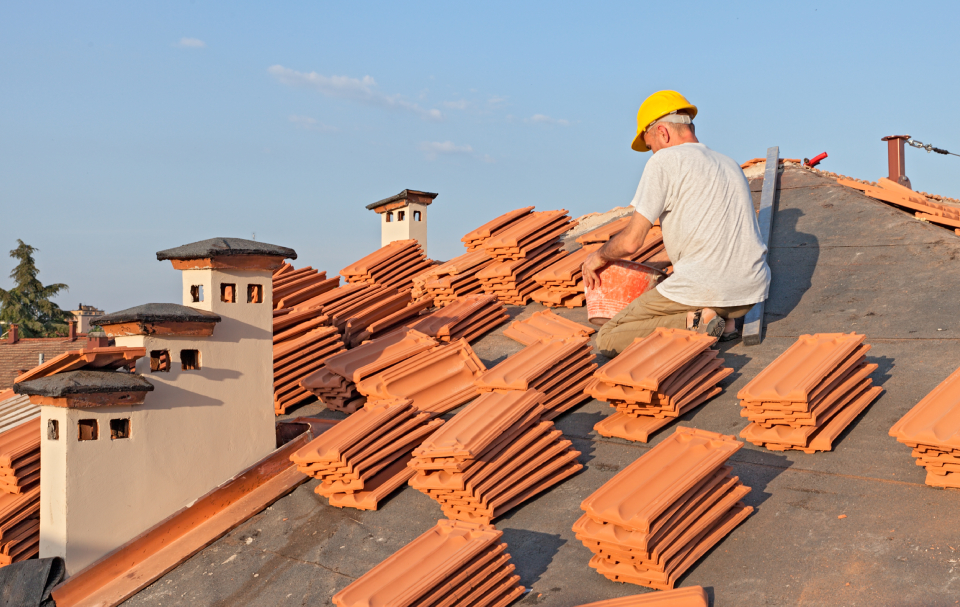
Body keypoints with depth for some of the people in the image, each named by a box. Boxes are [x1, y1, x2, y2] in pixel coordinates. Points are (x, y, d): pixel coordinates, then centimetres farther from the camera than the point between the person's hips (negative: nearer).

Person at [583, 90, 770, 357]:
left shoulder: (664, 161, -3)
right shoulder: (731, 164, 20)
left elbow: (631, 241, -6)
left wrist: (598, 257, 16)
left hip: (704, 289, -7)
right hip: (752, 292, 8)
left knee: (608, 341, 3)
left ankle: (694, 324, -12)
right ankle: (723, 319, 11)